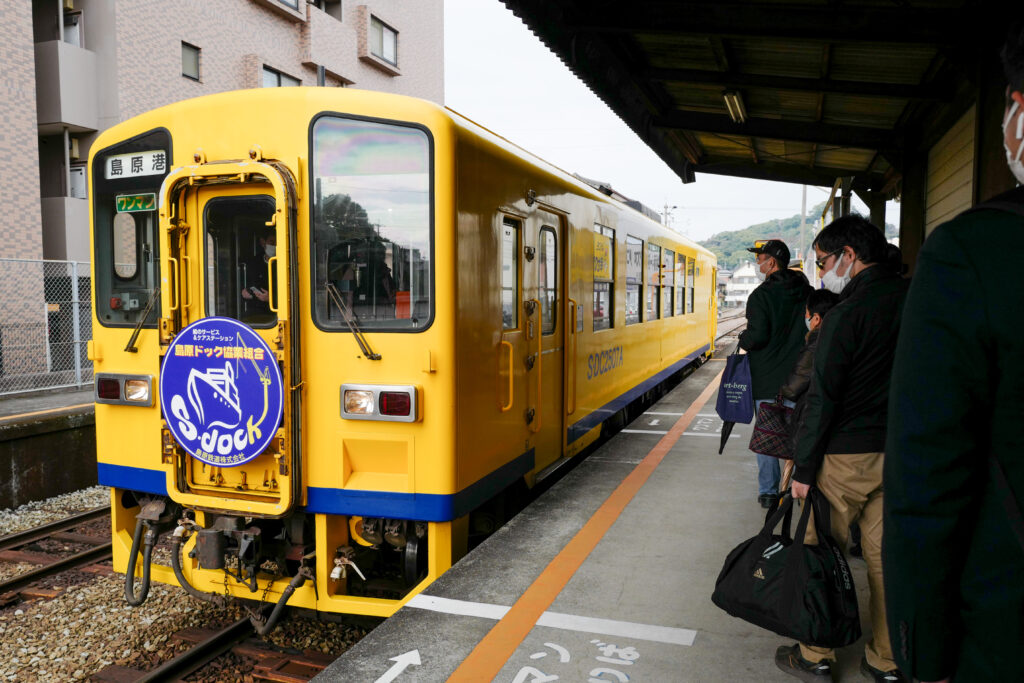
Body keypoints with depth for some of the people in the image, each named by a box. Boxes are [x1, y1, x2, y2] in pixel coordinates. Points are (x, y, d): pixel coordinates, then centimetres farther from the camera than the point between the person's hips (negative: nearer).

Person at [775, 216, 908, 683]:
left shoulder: (846, 315, -16)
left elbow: (822, 399, -16)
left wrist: (803, 468, -10)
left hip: (847, 454, -7)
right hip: (900, 452, 7)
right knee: (886, 556, 14)